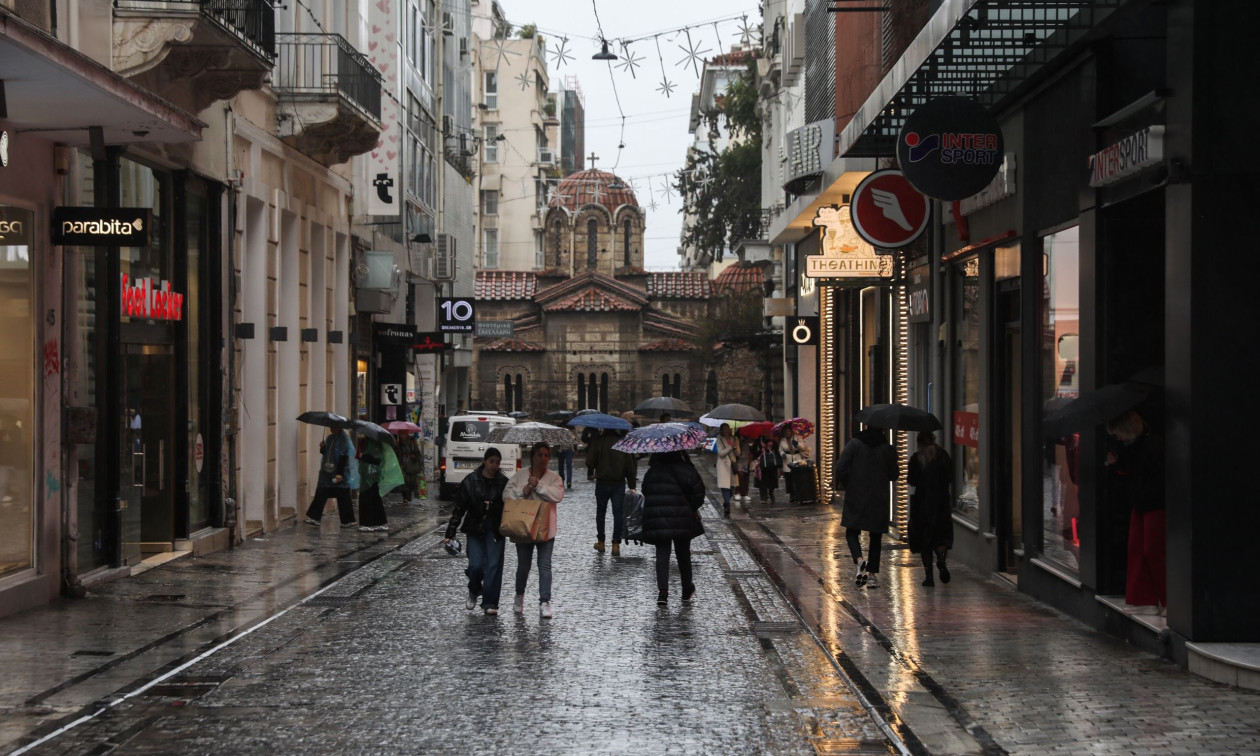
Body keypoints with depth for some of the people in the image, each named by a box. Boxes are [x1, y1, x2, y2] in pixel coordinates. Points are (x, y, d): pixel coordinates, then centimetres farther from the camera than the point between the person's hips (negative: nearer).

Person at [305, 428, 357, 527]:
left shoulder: (344, 438, -11)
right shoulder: (330, 438, 11)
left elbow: (344, 457, -16)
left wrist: (340, 473, -20)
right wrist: (322, 448, -2)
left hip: (340, 474, -7)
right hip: (327, 473, 7)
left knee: (343, 497, -2)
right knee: (320, 495, 5)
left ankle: (348, 521, 6)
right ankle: (313, 517, 9)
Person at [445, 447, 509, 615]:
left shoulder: (503, 482, 0)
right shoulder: (470, 481, -2)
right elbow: (459, 508, -1)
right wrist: (450, 533, -3)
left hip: (495, 530, 1)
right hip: (475, 529, -1)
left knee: (494, 565, -5)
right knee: (476, 565, -7)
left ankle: (490, 603, 2)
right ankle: (474, 591, 24)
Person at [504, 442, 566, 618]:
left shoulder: (554, 477, 2)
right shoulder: (519, 475, 4)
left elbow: (558, 495, -15)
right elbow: (506, 494, -2)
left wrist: (538, 485, -19)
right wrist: (522, 492, -17)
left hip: (545, 529, -1)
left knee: (545, 566, -3)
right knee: (523, 565, 10)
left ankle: (545, 602, -1)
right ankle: (519, 596, 33)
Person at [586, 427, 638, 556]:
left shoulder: (598, 442, -7)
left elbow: (590, 461, -8)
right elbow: (630, 464, -1)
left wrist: (590, 474, 13)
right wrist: (632, 485, 3)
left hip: (602, 482, -1)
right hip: (619, 483, 1)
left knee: (600, 512, 14)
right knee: (618, 513, 1)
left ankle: (600, 542, 18)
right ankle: (616, 544, -6)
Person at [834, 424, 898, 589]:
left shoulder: (854, 443, -5)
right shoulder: (887, 448, -1)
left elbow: (840, 467, -12)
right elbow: (893, 475, 3)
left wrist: (847, 484, 4)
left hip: (856, 497, -1)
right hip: (879, 499, 1)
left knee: (851, 532, 9)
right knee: (875, 536, 10)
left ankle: (859, 560, -18)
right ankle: (873, 574, 7)